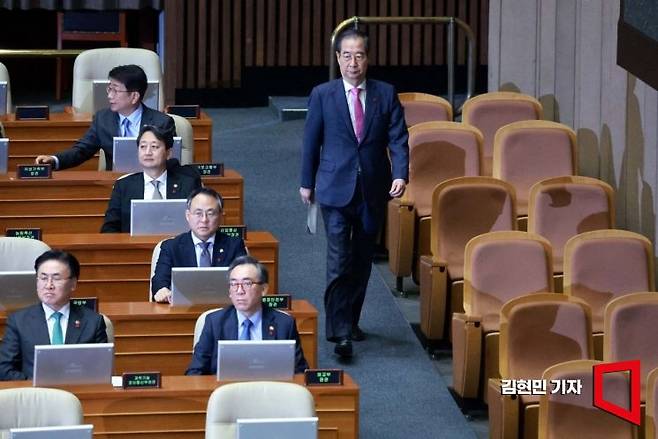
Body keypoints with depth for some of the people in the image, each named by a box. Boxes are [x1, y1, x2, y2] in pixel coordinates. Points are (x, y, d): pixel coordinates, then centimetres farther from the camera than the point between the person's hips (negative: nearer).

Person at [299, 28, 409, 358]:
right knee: (339, 262, -10)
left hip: (373, 191, 2)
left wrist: (400, 174, -15)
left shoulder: (386, 95, 3)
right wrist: (307, 182, 10)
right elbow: (311, 141, 7)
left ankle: (350, 321, 25)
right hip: (336, 190, -2)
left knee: (362, 262, 11)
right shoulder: (322, 95, 1)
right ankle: (340, 332, -12)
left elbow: (398, 139, -1)